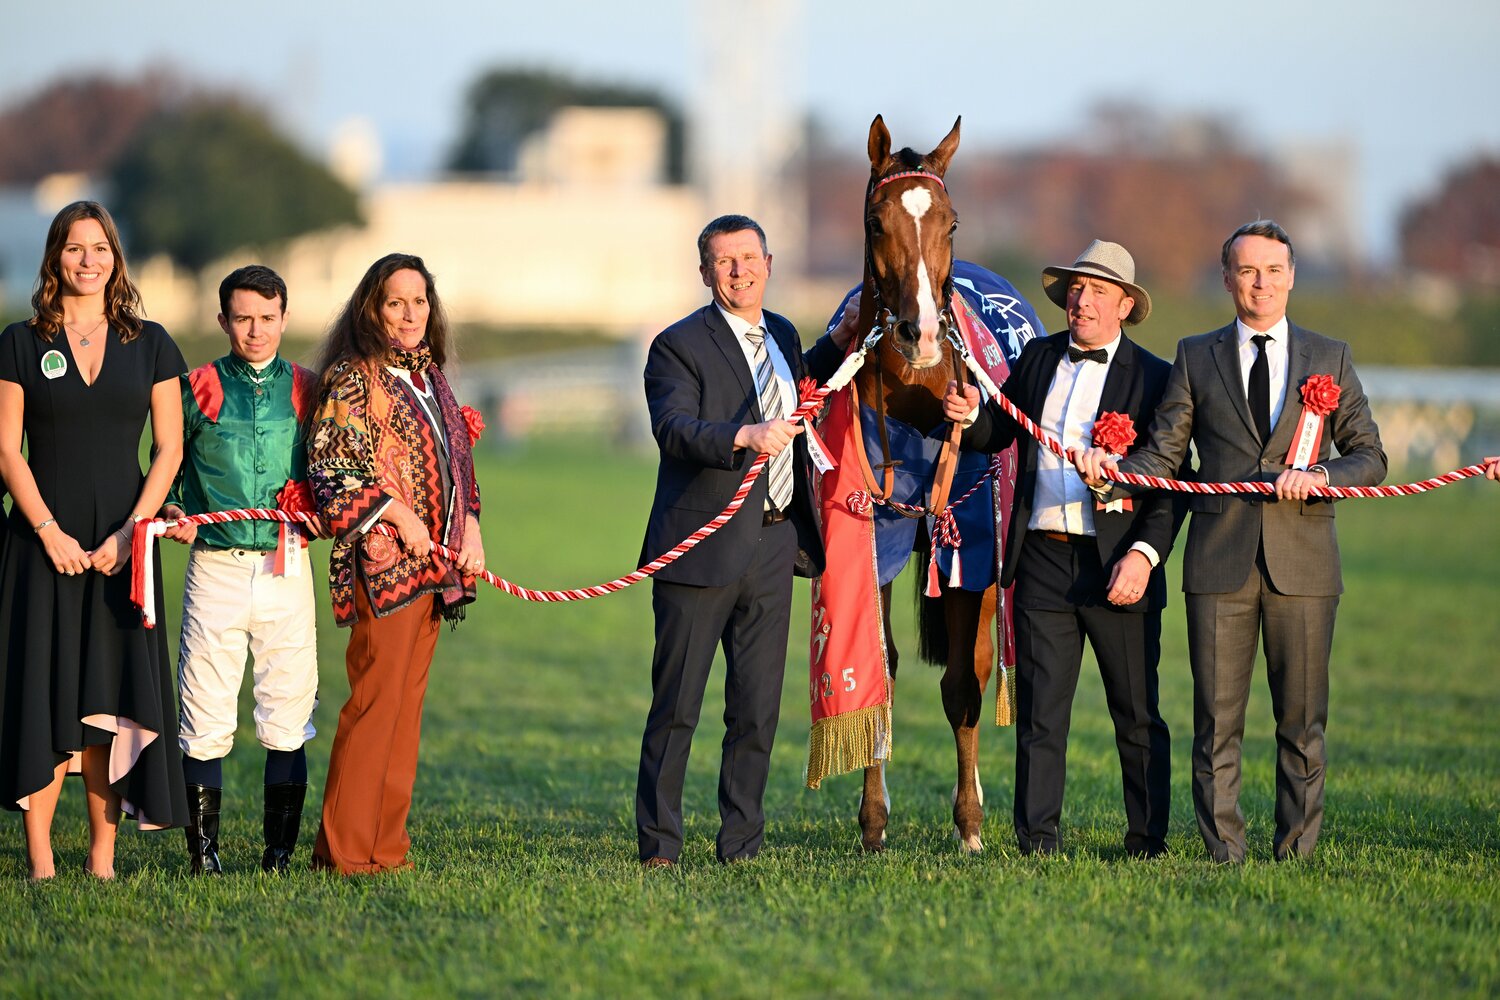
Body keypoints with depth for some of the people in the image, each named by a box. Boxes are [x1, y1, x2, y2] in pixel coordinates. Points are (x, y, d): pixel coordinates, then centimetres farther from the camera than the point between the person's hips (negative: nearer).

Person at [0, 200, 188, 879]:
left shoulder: (149, 344, 8)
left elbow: (169, 449, 5)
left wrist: (130, 531, -7)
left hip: (123, 546, 1)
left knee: (112, 696, -1)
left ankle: (103, 858, 3)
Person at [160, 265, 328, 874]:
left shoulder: (306, 390, 9)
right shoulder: (198, 389, 5)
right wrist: (173, 514, -4)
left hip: (287, 568, 1)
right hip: (216, 567, -1)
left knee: (287, 723, 0)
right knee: (206, 721, -3)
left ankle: (278, 856, 8)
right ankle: (202, 854, 6)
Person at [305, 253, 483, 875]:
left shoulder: (429, 377, 17)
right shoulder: (353, 378, -6)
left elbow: (457, 462, 26)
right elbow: (328, 466, -12)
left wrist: (469, 522, 11)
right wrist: (395, 513, -16)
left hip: (434, 564, 8)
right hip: (381, 562, -8)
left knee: (406, 705, 8)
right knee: (375, 702, -10)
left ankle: (385, 843, 12)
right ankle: (346, 850, -6)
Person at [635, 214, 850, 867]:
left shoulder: (782, 335, 15)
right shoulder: (680, 345, -6)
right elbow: (673, 428, -22)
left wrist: (836, 347, 25)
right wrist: (745, 436, -36)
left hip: (774, 543, 6)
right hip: (704, 545, -6)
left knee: (758, 709, 8)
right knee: (677, 705, -2)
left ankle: (740, 844, 15)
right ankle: (658, 845, 4)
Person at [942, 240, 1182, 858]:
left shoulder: (1153, 379, -1)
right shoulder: (1038, 360, 12)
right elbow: (995, 436, 20)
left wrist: (1145, 554, -16)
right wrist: (970, 416, -4)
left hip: (1119, 568, -3)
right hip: (1043, 561, 3)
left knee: (1137, 714, 5)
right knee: (1039, 712, 3)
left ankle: (1148, 840, 13)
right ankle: (1037, 838, 7)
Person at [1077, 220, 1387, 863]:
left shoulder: (1329, 360, 10)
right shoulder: (1196, 357, 11)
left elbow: (1369, 458, 8)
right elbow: (1163, 456, 8)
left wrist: (1318, 476, -12)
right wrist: (1112, 471, -11)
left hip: (1302, 563, 0)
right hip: (1221, 563, 0)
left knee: (1302, 720, 3)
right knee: (1217, 720, -1)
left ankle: (1295, 854, 9)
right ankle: (1224, 856, 2)